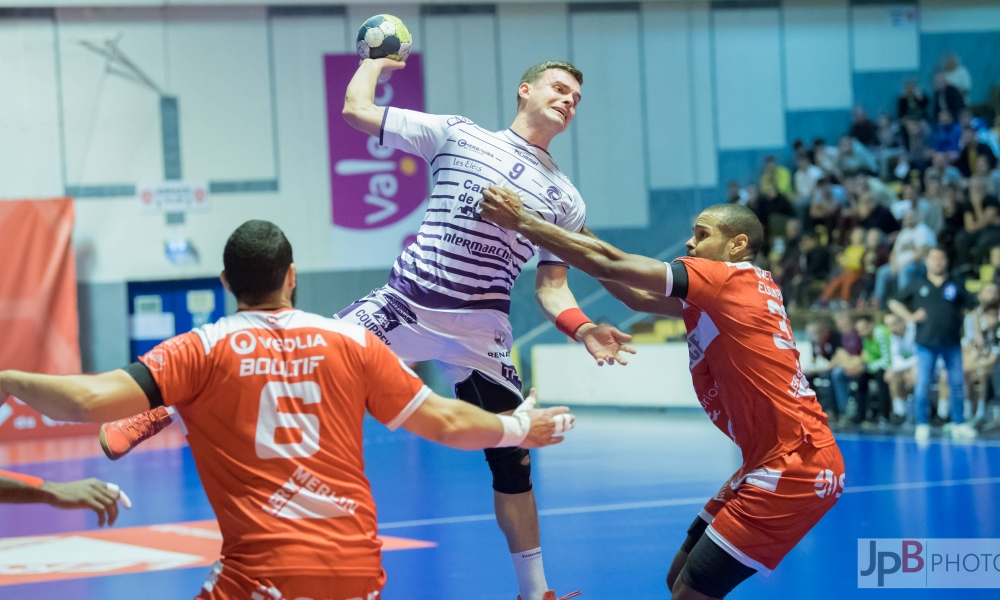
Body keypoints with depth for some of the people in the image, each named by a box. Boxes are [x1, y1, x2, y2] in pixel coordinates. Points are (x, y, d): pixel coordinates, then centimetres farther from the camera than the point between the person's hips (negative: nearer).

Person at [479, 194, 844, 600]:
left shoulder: (729, 278, -10)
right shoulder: (726, 292, 15)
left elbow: (610, 264, -10)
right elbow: (638, 298, 20)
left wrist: (522, 222, -4)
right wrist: (577, 234, 14)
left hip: (794, 466, -9)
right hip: (783, 461, 9)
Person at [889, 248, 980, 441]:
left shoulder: (955, 286, 9)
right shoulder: (918, 284, 7)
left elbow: (973, 307, 13)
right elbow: (894, 303, 11)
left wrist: (977, 332, 4)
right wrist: (910, 316, -3)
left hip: (952, 343, 1)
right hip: (926, 343, -1)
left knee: (957, 384, 3)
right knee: (923, 385, -4)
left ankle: (959, 424, 12)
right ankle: (922, 425, 5)